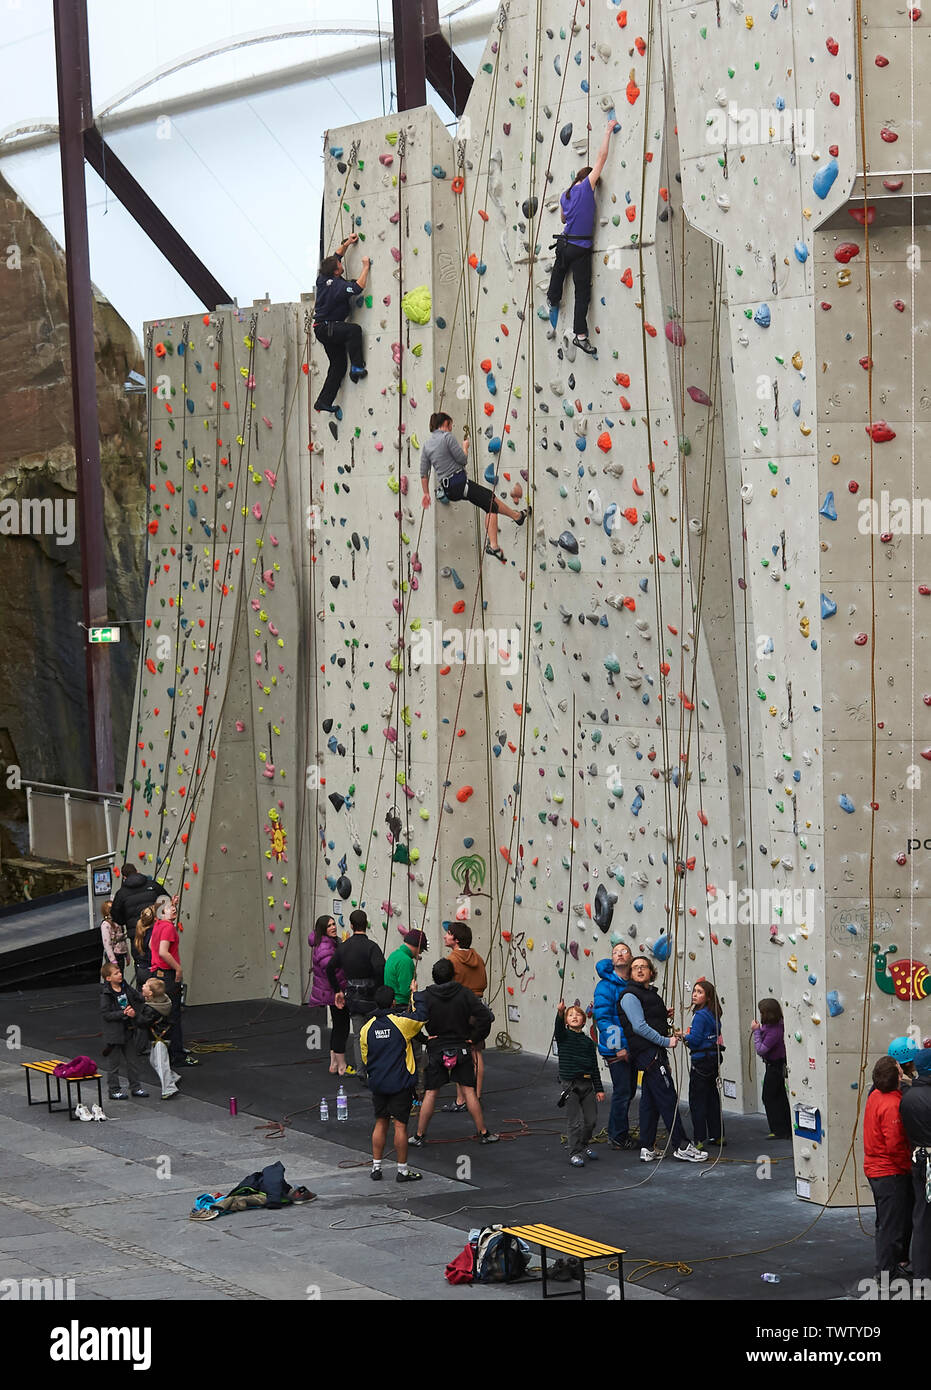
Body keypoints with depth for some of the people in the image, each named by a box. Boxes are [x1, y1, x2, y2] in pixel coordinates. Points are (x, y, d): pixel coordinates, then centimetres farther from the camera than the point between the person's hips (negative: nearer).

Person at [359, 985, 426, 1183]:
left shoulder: (367, 1028, 2)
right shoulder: (401, 1022, -13)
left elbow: (365, 1059, 11)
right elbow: (421, 1018, 5)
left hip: (377, 1083, 4)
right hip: (401, 1083, -4)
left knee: (380, 1124, 14)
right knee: (400, 1125, 0)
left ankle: (376, 1167, 16)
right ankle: (402, 1170, 4)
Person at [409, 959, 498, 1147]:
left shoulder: (425, 997, -7)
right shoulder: (464, 993, -5)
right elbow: (484, 1016, -9)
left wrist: (424, 1039, 0)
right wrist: (475, 1037, 1)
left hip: (436, 1050, 0)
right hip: (462, 1050, 0)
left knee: (431, 1094, 6)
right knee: (469, 1091, 5)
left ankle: (419, 1136, 9)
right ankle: (483, 1133, 8)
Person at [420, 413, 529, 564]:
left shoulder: (427, 443, 12)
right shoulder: (447, 437, -11)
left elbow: (423, 473, 12)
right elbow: (462, 460, -11)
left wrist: (426, 493, 19)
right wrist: (465, 447, 9)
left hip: (448, 489, 9)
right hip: (460, 482, -9)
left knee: (491, 497, 23)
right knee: (492, 507, 3)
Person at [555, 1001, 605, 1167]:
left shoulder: (588, 1042, 10)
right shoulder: (563, 1036, 0)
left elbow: (594, 1067, 12)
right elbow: (559, 1027, -25)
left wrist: (599, 1089, 10)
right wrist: (560, 1012, -46)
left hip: (587, 1083, 4)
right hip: (570, 1084, -4)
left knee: (591, 1119, 8)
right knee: (575, 1122, -6)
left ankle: (584, 1145, 30)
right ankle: (575, 1153, 2)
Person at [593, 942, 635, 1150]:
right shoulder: (606, 985, -13)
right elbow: (602, 1018, -17)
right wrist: (617, 1048, -20)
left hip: (631, 1048, 7)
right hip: (615, 1049, -7)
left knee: (627, 1091, 15)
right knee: (622, 1092, -4)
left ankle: (616, 1134, 28)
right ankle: (618, 1138, 8)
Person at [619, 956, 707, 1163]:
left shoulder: (652, 993, 20)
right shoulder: (630, 996, -9)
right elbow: (639, 1027, -17)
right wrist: (665, 1041, -16)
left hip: (656, 1052, 10)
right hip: (647, 1051, -10)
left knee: (650, 1101, 9)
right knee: (668, 1099, -10)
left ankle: (647, 1149, 11)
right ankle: (681, 1146, -10)